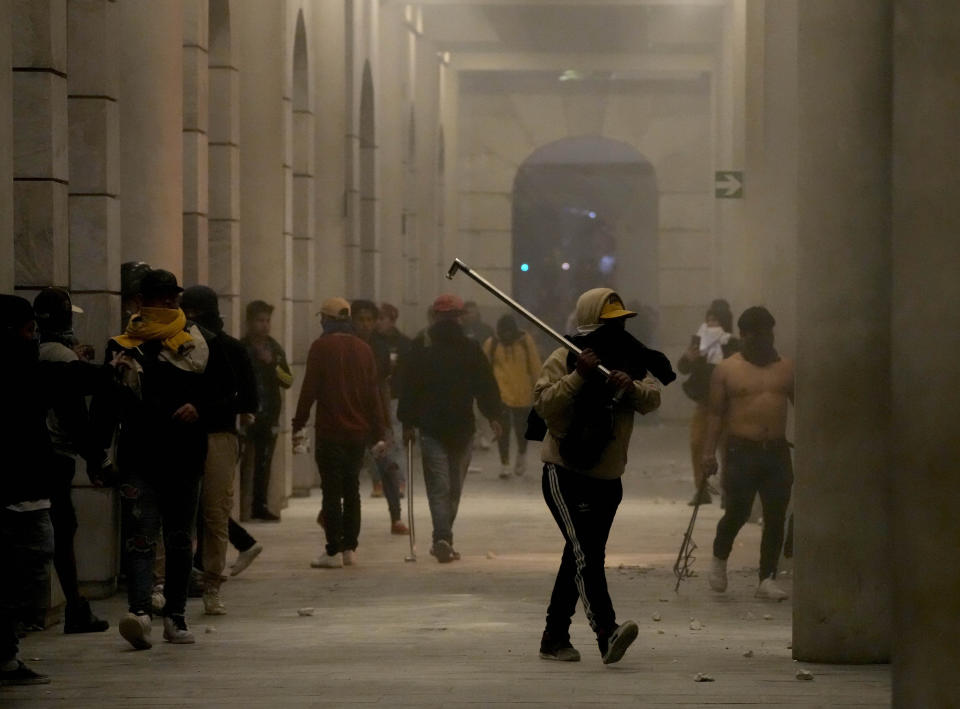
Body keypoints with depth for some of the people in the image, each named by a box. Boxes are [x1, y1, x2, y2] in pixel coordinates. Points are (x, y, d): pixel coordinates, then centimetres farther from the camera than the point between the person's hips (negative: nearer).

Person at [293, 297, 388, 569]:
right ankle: (350, 548, 13)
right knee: (352, 490, 13)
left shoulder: (321, 347, -6)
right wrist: (379, 433, 11)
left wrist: (298, 425, -5)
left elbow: (309, 389, -10)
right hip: (358, 432, 5)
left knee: (332, 491, -3)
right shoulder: (363, 349, 8)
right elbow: (374, 392, 8)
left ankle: (334, 551, -7)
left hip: (330, 431, -5)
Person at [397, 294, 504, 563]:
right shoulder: (470, 348, 3)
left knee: (438, 485, -4)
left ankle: (443, 538, -21)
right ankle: (444, 538, 20)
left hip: (430, 427, -1)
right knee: (454, 486, 14)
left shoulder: (420, 347, 2)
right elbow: (486, 385, 1)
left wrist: (408, 422, 7)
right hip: (463, 427, 1)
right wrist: (493, 416, 7)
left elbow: (408, 386, 2)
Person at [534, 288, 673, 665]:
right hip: (566, 474, -7)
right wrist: (578, 377, -29)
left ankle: (554, 637, 24)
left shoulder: (632, 361, 8)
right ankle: (607, 633, -31)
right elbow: (543, 404, -20)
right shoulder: (563, 361, -9)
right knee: (586, 555, -20)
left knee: (580, 558, 14)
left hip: (608, 478, 7)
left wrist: (631, 387, -25)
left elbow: (652, 400, -5)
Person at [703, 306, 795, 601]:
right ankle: (719, 559, 20)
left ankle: (767, 579, 9)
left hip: (777, 452, 3)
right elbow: (716, 412, 1)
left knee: (776, 518, 1)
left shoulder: (786, 368, 10)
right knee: (738, 512, -8)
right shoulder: (727, 369, 3)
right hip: (742, 452, -3)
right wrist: (709, 451, -7)